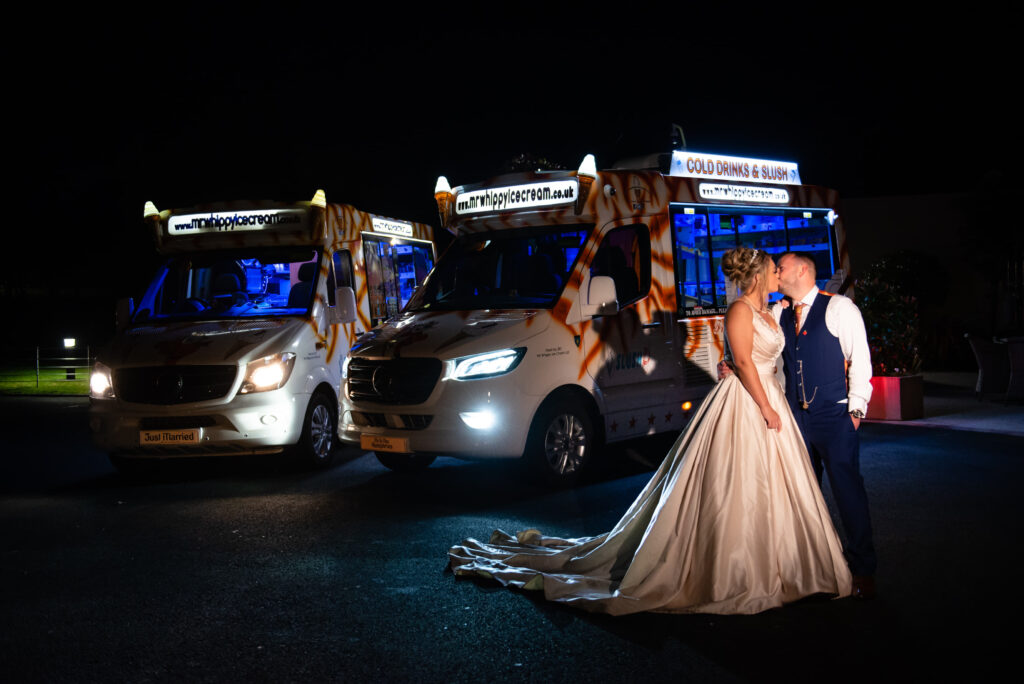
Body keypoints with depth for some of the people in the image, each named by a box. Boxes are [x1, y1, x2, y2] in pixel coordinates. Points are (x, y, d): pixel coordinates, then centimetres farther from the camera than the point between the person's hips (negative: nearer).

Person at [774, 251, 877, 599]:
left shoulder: (839, 308, -3)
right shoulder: (779, 314, 13)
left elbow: (860, 357, -5)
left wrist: (856, 407, -10)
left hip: (834, 415, -5)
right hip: (795, 417, 5)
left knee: (847, 489, -6)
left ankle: (863, 570, 3)